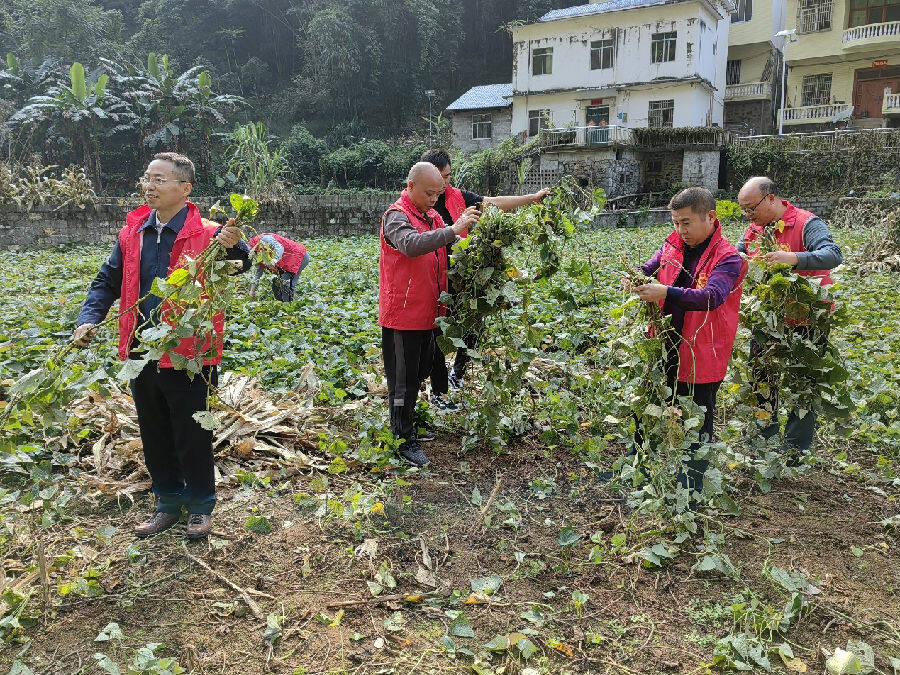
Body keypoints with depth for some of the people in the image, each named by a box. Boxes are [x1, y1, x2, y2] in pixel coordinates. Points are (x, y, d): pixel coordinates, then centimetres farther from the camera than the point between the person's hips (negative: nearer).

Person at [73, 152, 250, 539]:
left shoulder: (206, 235, -11)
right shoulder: (132, 234, 6)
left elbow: (239, 265, -25)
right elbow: (108, 282, 12)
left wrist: (232, 247, -47)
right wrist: (89, 319, -3)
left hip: (188, 355, -6)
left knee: (192, 436, 7)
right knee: (154, 435, 18)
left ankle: (201, 507, 27)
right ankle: (169, 502, 37)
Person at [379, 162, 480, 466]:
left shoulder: (432, 217, 12)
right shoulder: (397, 216, -14)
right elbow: (412, 245, -34)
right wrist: (453, 229, -37)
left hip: (427, 313, 8)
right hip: (403, 313, -8)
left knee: (418, 373, 20)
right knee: (403, 379, 2)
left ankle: (409, 425, 36)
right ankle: (404, 440, 13)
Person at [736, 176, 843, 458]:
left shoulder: (806, 223, -15)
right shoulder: (752, 231, 5)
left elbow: (834, 255, -28)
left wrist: (793, 258, -43)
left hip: (806, 321, -6)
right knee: (761, 381, 13)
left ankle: (795, 451, 18)